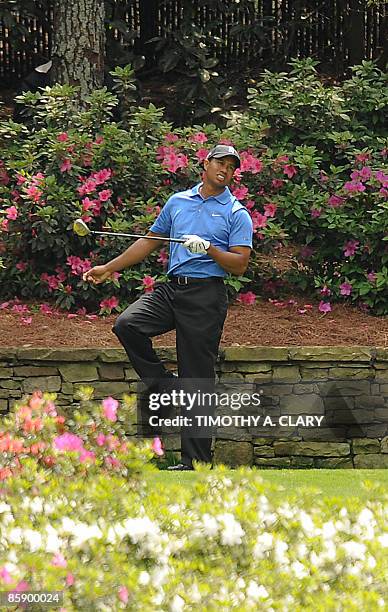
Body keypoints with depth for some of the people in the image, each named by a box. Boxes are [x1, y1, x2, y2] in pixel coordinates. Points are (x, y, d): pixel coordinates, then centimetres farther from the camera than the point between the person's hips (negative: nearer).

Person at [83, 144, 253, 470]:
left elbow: (240, 265, -4)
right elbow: (149, 242, 24)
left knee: (198, 379, -6)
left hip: (206, 296, -5)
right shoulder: (178, 202, 16)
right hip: (171, 288, 5)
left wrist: (209, 248, -19)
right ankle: (165, 388, -5)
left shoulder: (237, 214, 3)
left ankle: (196, 461, -3)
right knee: (127, 324, -22)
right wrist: (109, 268, 22)